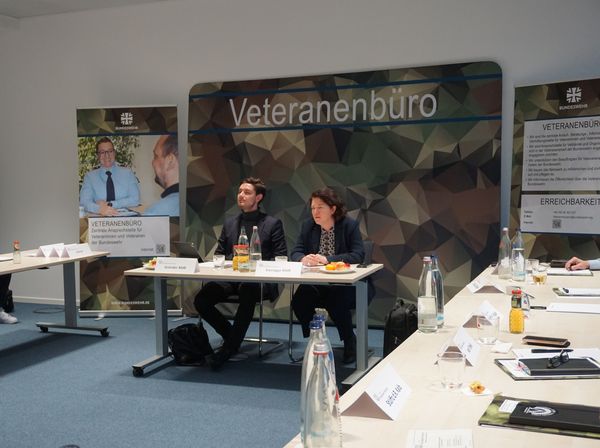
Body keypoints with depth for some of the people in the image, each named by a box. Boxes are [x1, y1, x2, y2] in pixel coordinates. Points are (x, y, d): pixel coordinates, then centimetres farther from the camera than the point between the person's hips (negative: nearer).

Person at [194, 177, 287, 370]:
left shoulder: (272, 224, 8)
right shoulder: (229, 224, 21)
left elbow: (281, 259, 2)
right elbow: (218, 255, 21)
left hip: (258, 280, -4)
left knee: (247, 292, -40)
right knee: (201, 300, -21)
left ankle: (229, 347, -24)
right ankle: (231, 334, 5)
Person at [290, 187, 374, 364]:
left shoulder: (350, 225, -7)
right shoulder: (308, 226, 6)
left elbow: (358, 255, -17)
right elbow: (296, 252, 3)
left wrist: (328, 259, -28)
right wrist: (303, 258, -23)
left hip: (346, 284, -4)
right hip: (317, 284, 4)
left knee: (336, 303, -33)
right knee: (298, 301, -23)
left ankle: (350, 343, -5)